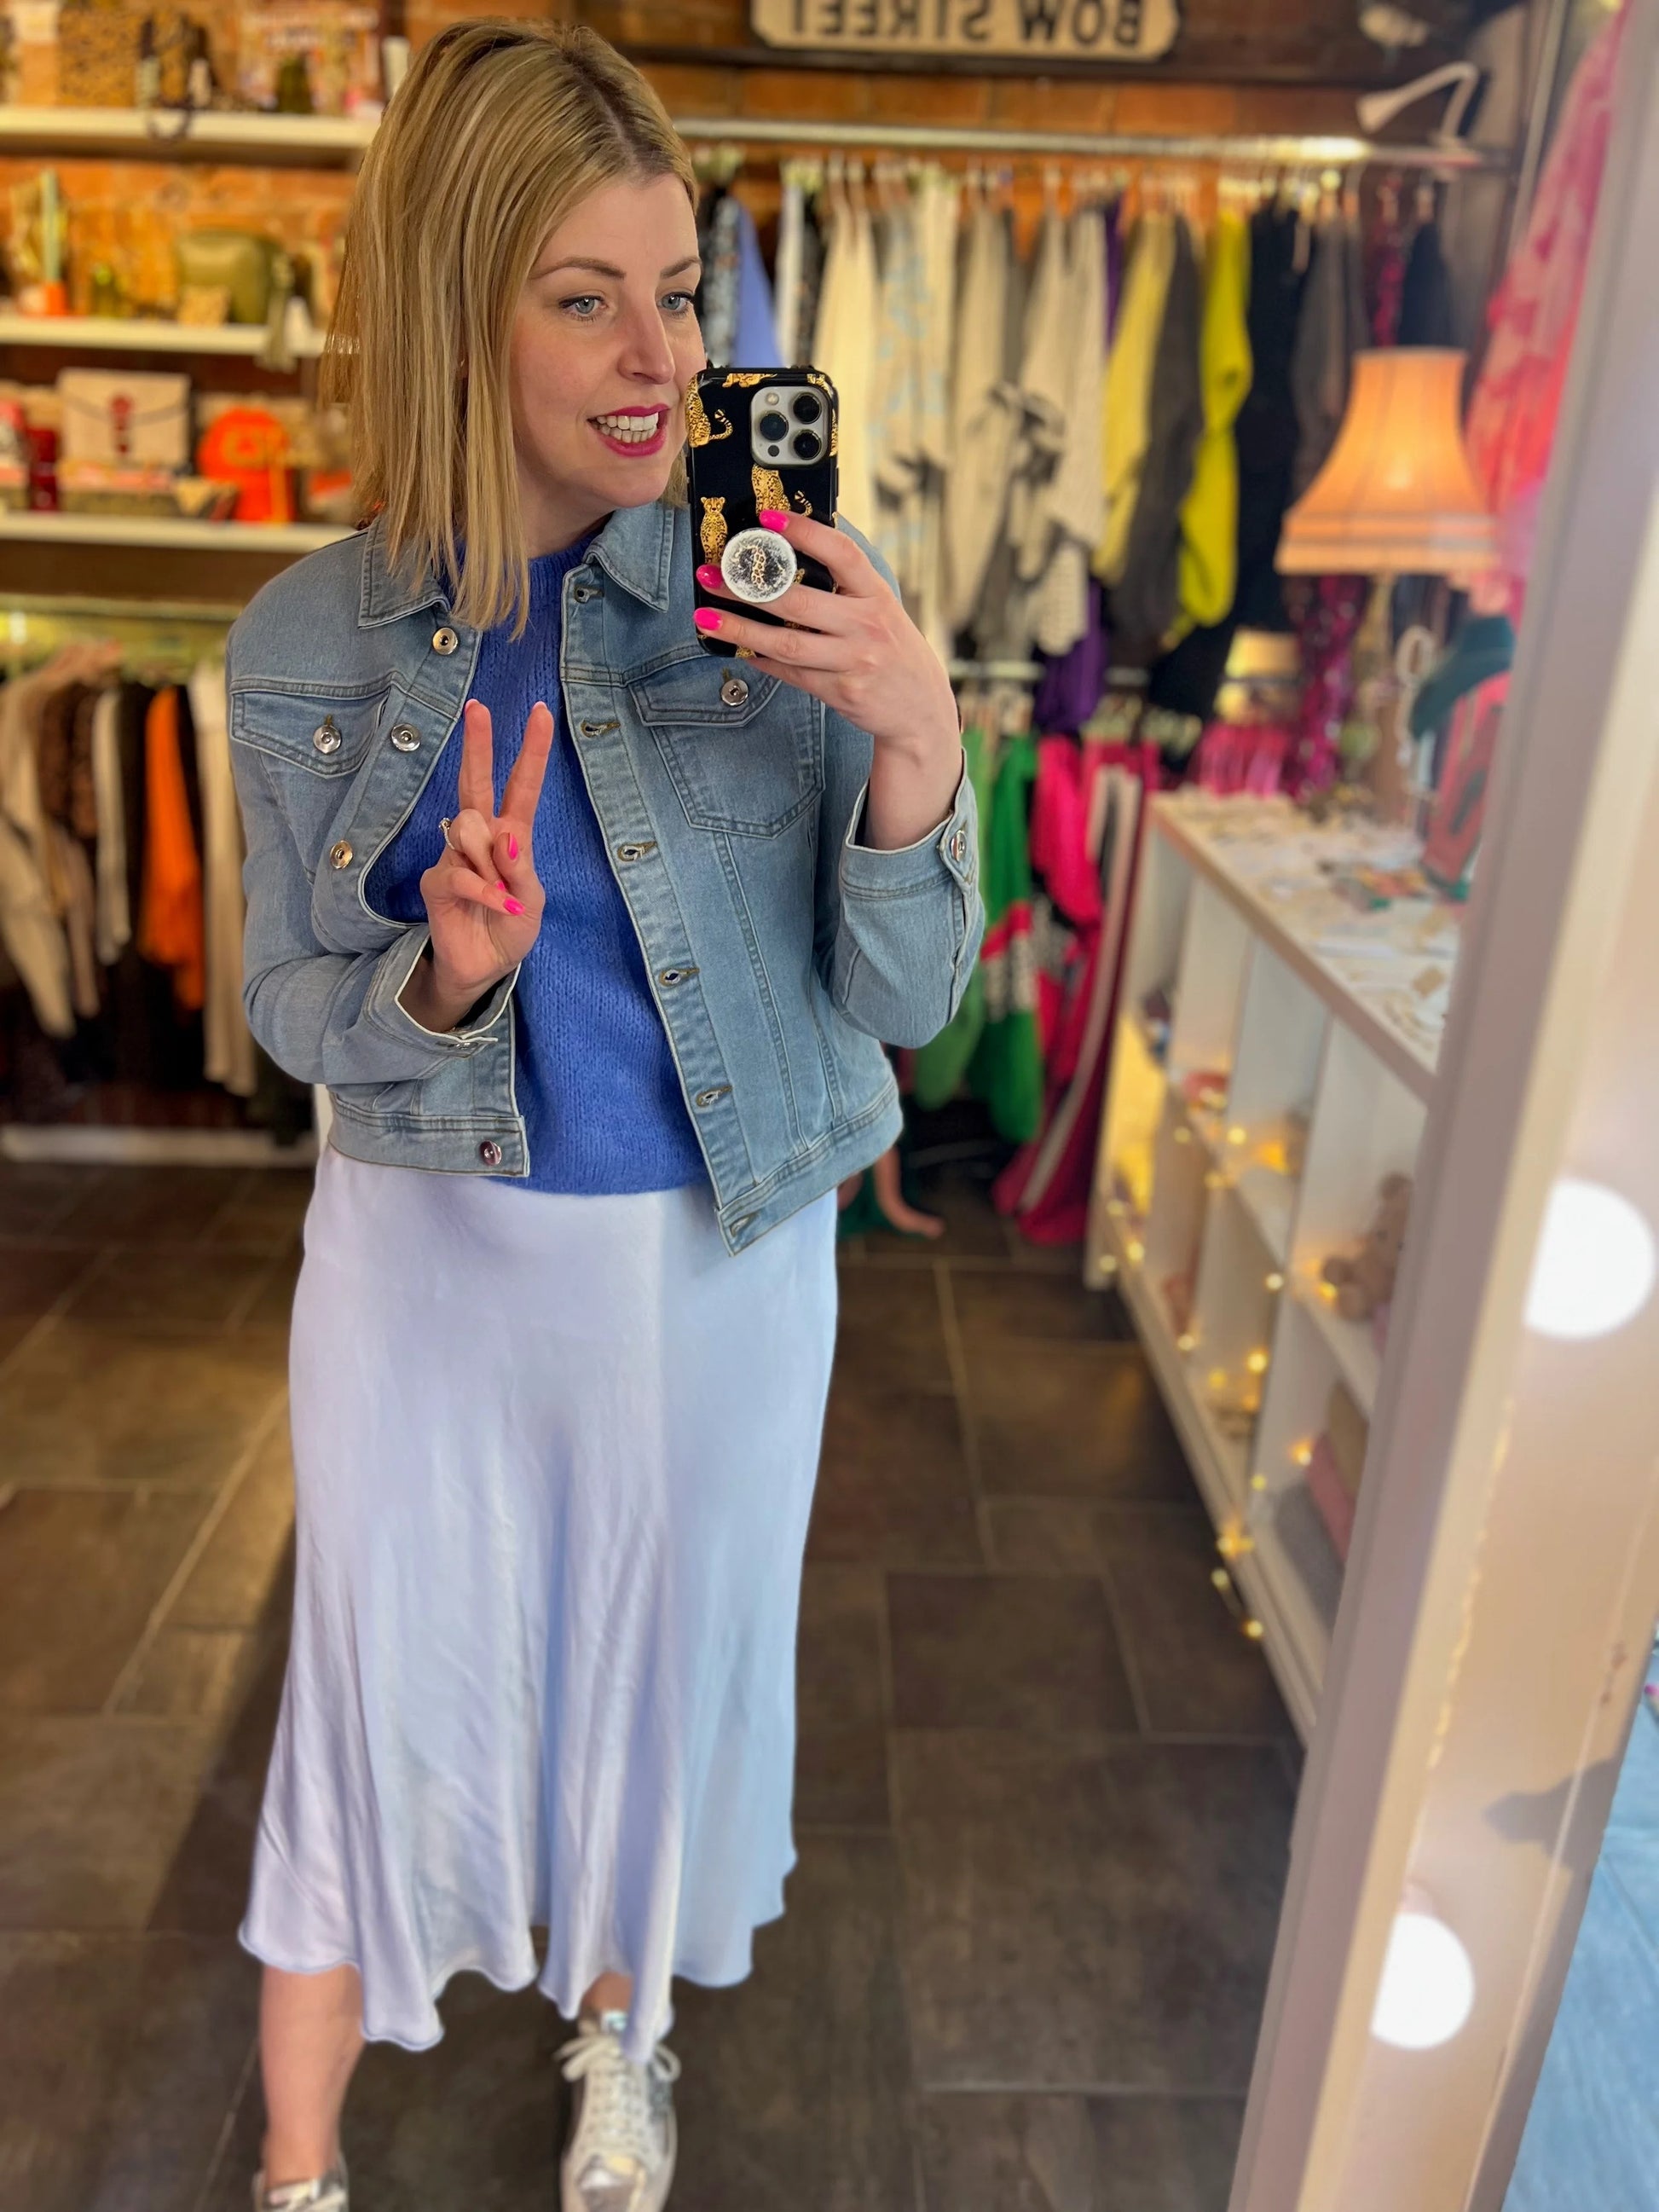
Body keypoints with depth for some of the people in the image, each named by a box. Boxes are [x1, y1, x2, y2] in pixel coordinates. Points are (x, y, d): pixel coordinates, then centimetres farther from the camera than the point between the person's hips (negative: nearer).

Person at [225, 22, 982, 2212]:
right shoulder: (310, 642, -8)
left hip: (721, 1254, 0)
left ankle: (617, 2025, 54)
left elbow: (902, 1004, -11)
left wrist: (917, 743, -28)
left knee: (667, 1650, 20)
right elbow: (290, 1006, -1)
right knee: (384, 1682, 14)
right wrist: (445, 976, -23)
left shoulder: (786, 595, -11)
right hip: (426, 1244, 1)